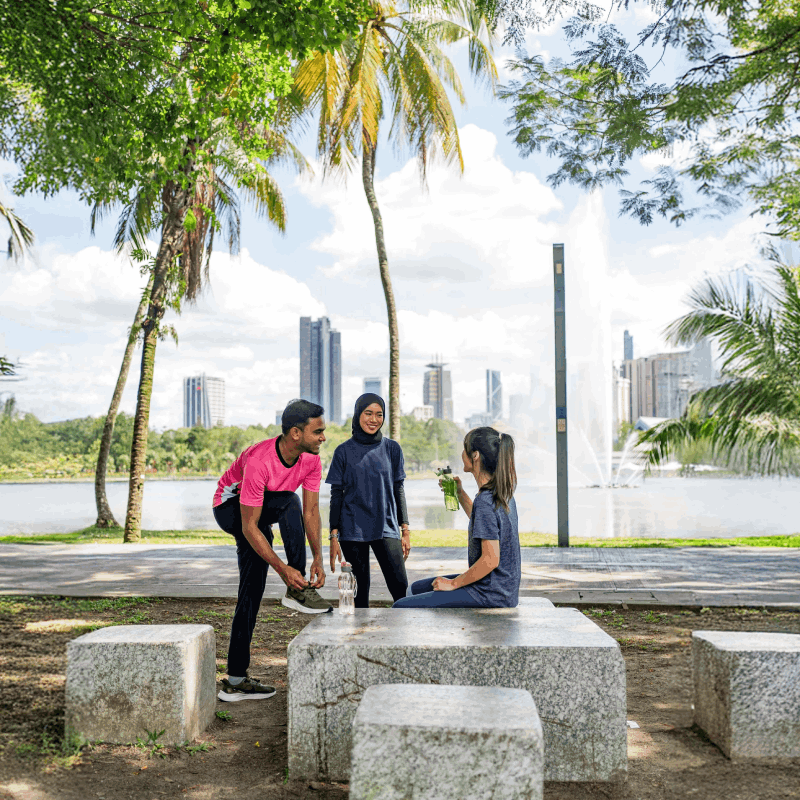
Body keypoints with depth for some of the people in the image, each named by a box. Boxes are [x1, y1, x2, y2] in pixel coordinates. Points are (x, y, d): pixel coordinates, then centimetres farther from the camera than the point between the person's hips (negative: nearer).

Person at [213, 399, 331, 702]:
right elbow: (249, 527, -33)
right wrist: (282, 568, -36)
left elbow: (311, 511, -12)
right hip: (229, 507, -6)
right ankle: (296, 590, -23)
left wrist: (318, 558, -24)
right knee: (289, 501, -32)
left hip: (261, 510, 6)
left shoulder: (311, 460, -16)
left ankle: (235, 681, 4)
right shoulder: (259, 461, -36)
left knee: (252, 591, 1)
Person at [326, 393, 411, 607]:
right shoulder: (344, 451, 2)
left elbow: (398, 490, 10)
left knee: (400, 587, -11)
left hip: (386, 529, 1)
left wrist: (405, 530, 6)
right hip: (353, 530, -1)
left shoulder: (392, 449, 6)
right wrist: (334, 536, -1)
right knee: (360, 590, 2)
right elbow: (336, 495, 4)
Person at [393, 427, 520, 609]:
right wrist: (460, 493, 19)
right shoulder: (503, 493, 6)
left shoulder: (485, 501, -23)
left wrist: (453, 583, -14)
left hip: (491, 596, -10)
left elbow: (491, 559, -26)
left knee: (401, 608, -11)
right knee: (418, 587, 24)